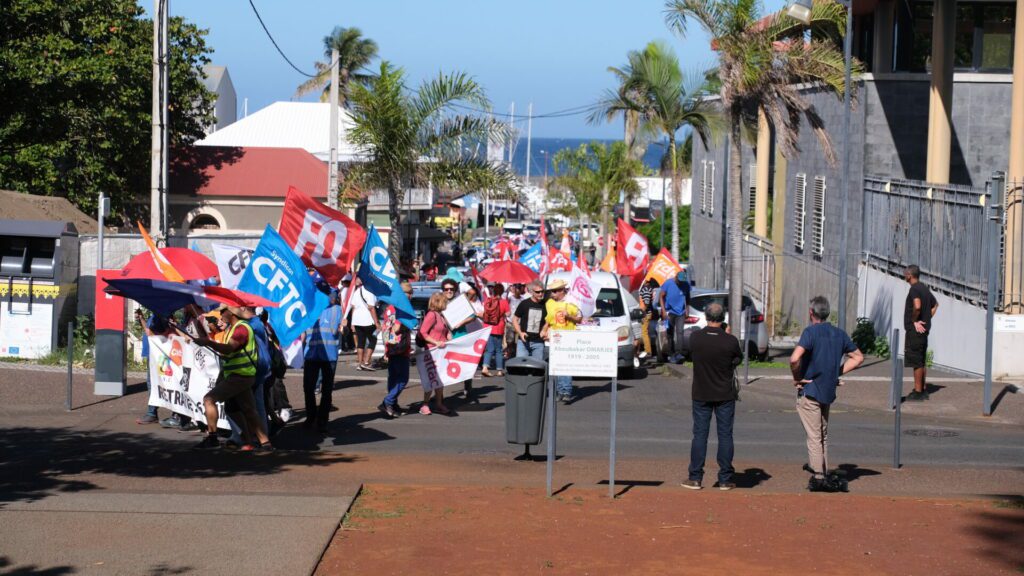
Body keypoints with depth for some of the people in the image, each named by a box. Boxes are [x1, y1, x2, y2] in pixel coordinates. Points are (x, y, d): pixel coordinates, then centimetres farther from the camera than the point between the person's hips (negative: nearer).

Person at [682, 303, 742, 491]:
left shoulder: (695, 338, -10)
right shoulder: (730, 341, -14)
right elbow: (739, 359, 2)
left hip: (701, 394, 1)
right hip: (725, 395, -1)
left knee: (700, 434, 7)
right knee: (725, 435, 6)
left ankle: (695, 478, 7)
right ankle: (725, 479, 8)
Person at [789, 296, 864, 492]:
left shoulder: (811, 332, -15)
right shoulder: (840, 334, 5)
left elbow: (794, 359, -28)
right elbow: (858, 357, 15)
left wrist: (797, 379, -11)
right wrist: (837, 372, 11)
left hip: (809, 390, -6)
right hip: (828, 391, 6)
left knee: (814, 436, -2)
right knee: (823, 435, 18)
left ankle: (818, 477, -2)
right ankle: (824, 474, 23)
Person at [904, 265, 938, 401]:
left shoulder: (914, 289, -15)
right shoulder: (924, 288, 15)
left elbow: (917, 306, -31)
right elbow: (935, 304, 28)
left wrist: (914, 320, -17)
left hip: (915, 330, -10)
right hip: (924, 329, 10)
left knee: (916, 361, -6)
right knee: (921, 361, 15)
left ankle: (918, 392, -5)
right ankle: (923, 390, 19)